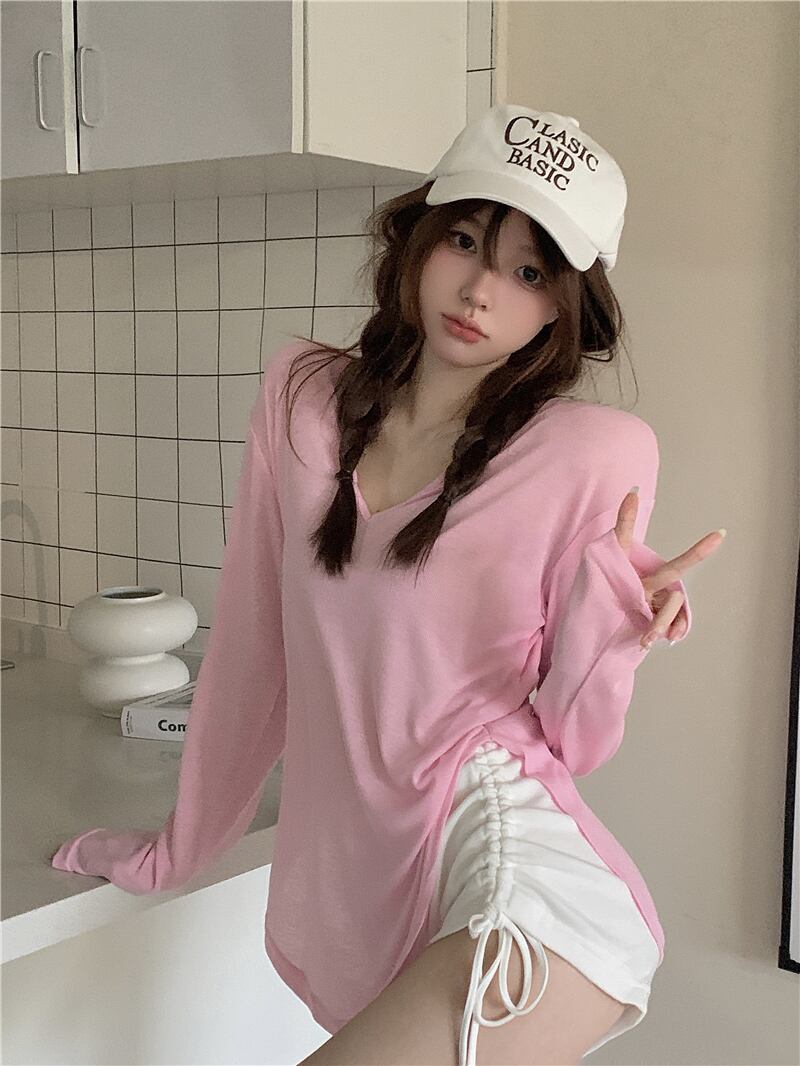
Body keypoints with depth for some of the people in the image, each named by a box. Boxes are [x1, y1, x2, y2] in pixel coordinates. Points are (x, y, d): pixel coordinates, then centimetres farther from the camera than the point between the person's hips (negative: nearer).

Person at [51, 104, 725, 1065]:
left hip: (505, 852, -4)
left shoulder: (599, 456, -7)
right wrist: (179, 847, 19)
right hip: (349, 883, 4)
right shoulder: (302, 397, 3)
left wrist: (608, 616, -20)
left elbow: (572, 738, 0)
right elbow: (251, 645, 11)